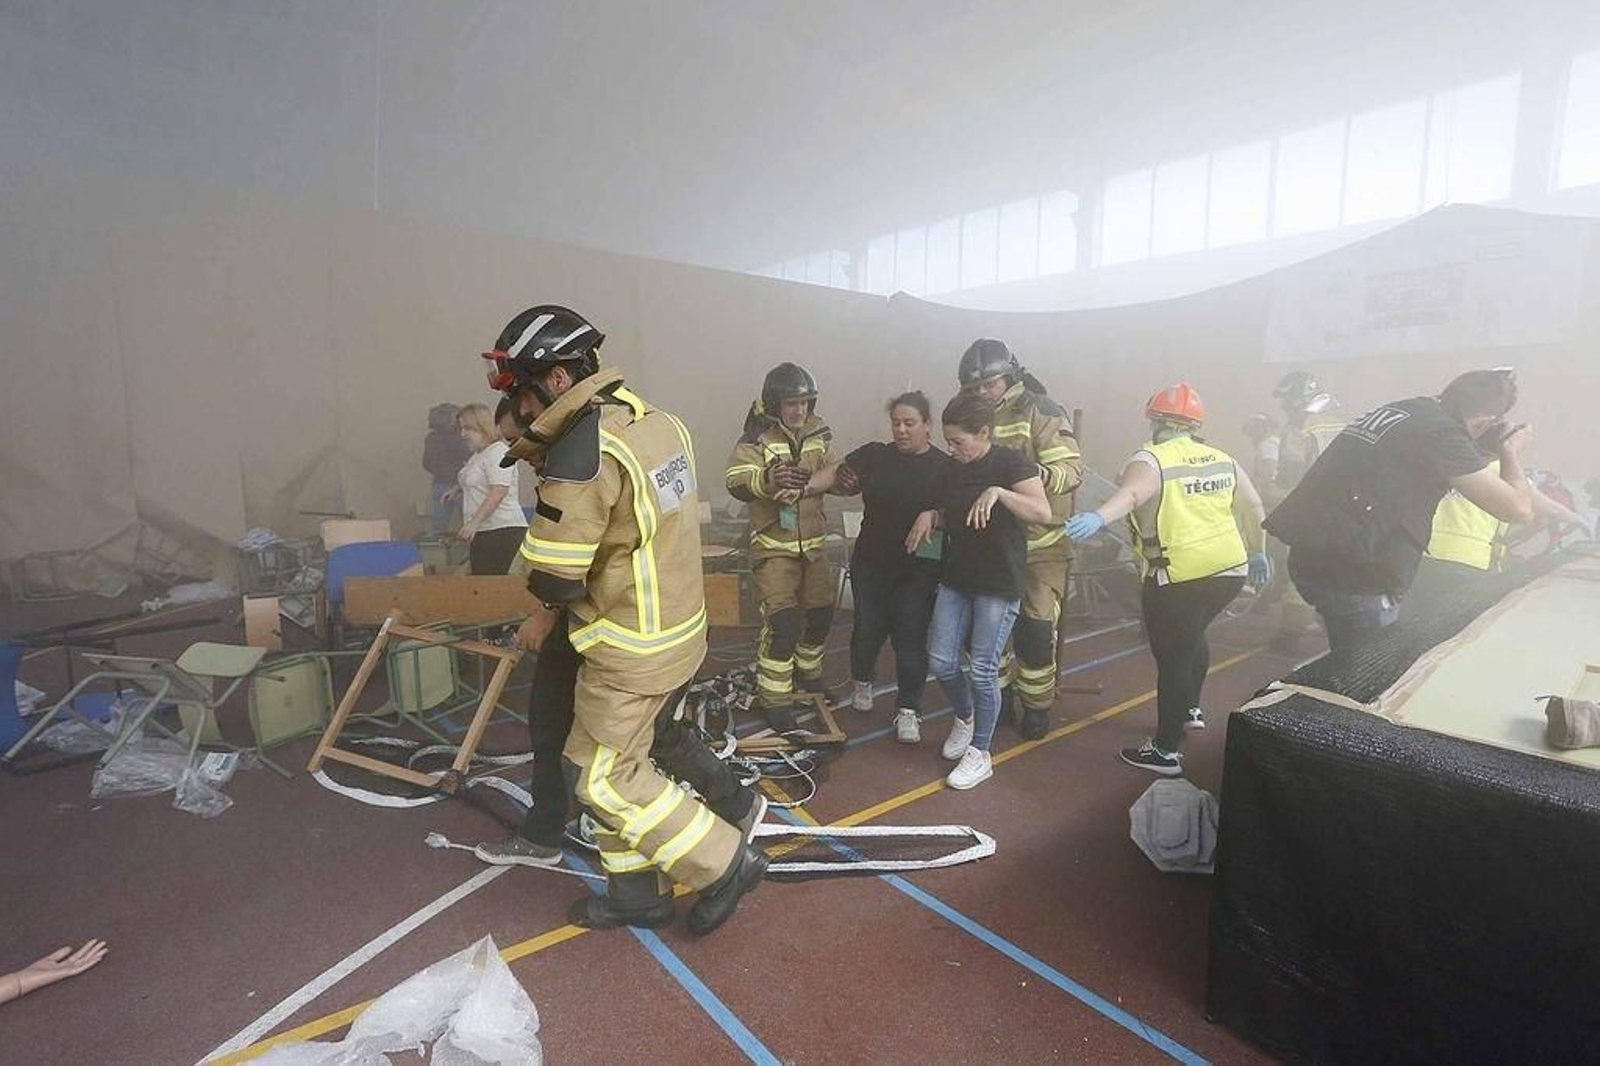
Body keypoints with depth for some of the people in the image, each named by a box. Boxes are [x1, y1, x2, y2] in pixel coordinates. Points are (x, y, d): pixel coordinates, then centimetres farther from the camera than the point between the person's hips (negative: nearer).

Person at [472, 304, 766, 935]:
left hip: (629, 647, -9)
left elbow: (557, 566, -18)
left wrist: (542, 617, 5)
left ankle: (724, 864, 15)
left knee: (602, 778, 7)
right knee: (620, 764, 19)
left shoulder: (583, 450, -23)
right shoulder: (660, 422, 4)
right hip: (681, 629, 9)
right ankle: (636, 893, 34)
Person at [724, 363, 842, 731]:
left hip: (813, 542, 6)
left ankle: (808, 673, 41)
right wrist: (768, 480, -42)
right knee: (782, 621, -10)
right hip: (773, 544, -5)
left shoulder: (819, 433, 2)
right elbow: (735, 481, -22)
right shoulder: (758, 436, -12)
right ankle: (774, 698, 7)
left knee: (821, 613, 16)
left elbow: (837, 473, -11)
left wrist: (803, 486, -29)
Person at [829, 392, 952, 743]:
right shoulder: (874, 455, -1)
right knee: (868, 627, 12)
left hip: (919, 568, -1)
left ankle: (908, 710, 16)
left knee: (911, 636, 1)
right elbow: (835, 476, -5)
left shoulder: (944, 467, -6)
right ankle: (862, 681, 41)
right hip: (871, 562, 2)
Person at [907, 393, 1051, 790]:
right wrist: (932, 515, 2)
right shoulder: (954, 470, 9)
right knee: (941, 660, 3)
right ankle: (964, 718, 32)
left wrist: (998, 492, -36)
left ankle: (980, 754, 16)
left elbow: (1043, 512, -24)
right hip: (956, 579, 6)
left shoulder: (1012, 463, -11)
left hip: (999, 585, -6)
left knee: (982, 669, -2)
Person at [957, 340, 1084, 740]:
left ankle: (1037, 706, 20)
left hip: (1042, 544, -5)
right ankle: (998, 697, 32)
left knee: (1036, 628, 0)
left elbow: (1072, 471, -21)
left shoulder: (1041, 412, -12)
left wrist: (1034, 474, -41)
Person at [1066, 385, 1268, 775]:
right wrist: (1257, 553, 31)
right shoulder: (1221, 458, 11)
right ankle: (1191, 709, 48)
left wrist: (1097, 517, -50)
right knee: (1192, 635, 30)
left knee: (1172, 659, 4)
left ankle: (1166, 753, 14)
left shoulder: (1151, 459, -10)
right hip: (1230, 569, 7)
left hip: (1179, 577, -7)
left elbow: (1129, 494, -32)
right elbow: (1254, 507, 18)